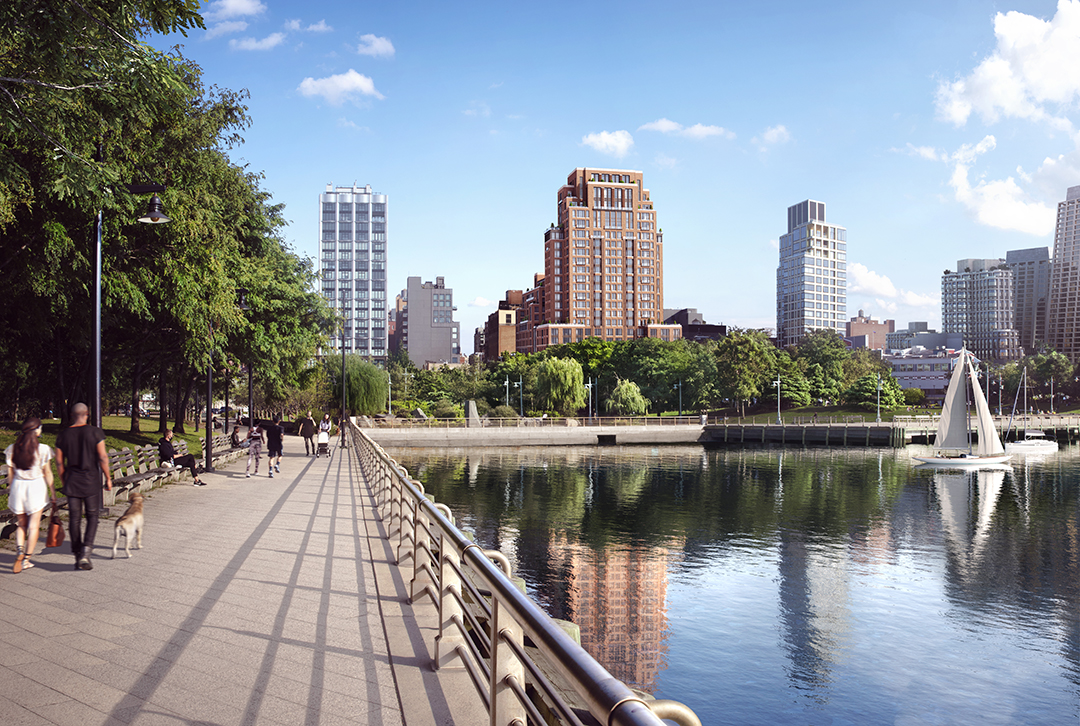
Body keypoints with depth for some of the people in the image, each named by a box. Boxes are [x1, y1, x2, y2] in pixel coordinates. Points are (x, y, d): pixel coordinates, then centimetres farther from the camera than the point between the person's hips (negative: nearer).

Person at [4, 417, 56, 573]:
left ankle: (19, 550, -6)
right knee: (34, 525, 5)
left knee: (21, 523, 17)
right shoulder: (43, 449, -10)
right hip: (36, 486, -3)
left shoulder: (12, 449, 0)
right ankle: (26, 559, 4)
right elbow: (47, 473, -5)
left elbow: (10, 473, 4)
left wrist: (10, 490, 17)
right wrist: (52, 492, 4)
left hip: (18, 486, 3)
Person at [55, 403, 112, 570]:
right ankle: (85, 552, -11)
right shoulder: (95, 432, -7)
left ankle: (77, 556, 13)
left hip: (71, 481, 3)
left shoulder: (63, 435, 3)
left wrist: (63, 481, 17)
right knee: (92, 517, 5)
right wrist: (108, 478, -1)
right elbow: (103, 458, -10)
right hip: (91, 481, -3)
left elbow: (59, 461, 6)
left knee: (74, 519, 8)